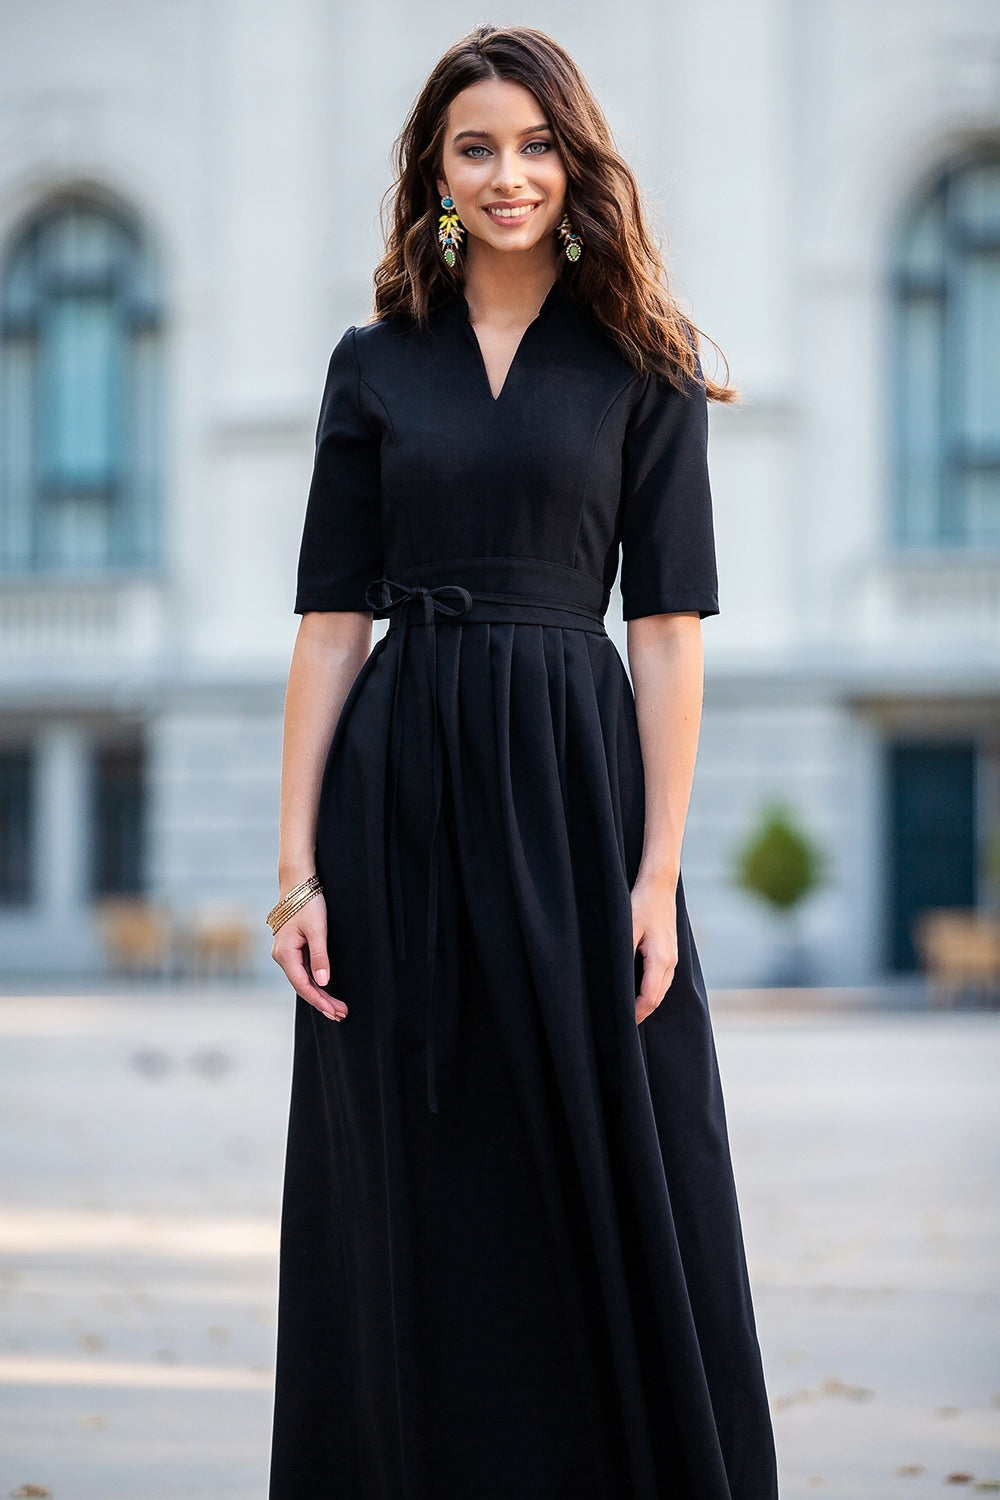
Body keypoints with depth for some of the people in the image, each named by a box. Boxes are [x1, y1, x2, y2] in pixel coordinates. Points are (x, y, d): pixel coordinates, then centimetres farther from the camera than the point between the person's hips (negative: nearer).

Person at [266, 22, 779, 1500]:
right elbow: (331, 617, 5)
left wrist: (657, 871, -10)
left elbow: (668, 625, -2)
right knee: (416, 1203, 6)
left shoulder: (642, 365, 3)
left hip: (575, 782, -2)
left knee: (610, 1191, 1)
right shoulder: (375, 365, 8)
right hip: (398, 789, 2)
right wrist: (297, 861, -3)